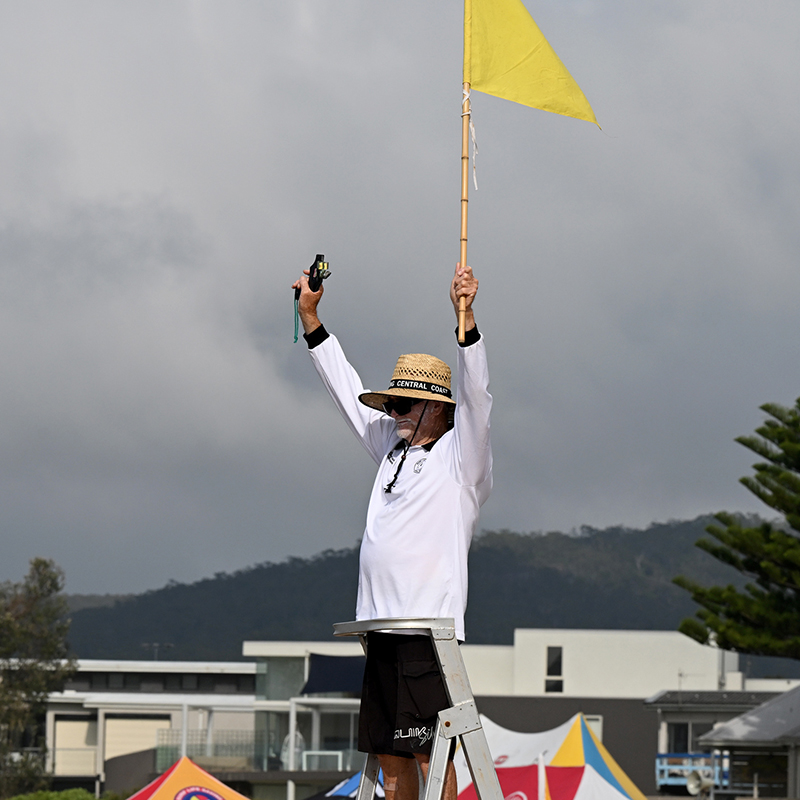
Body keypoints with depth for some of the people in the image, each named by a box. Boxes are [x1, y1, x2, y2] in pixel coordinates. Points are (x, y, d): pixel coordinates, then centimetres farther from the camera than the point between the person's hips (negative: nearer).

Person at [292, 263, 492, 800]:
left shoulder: (460, 455, -1)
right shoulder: (393, 447, 19)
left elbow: (476, 397, -16)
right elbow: (349, 392, 27)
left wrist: (466, 316, -28)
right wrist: (311, 317, 27)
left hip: (430, 627, -8)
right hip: (382, 625, 8)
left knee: (431, 753, -10)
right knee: (391, 756, 6)